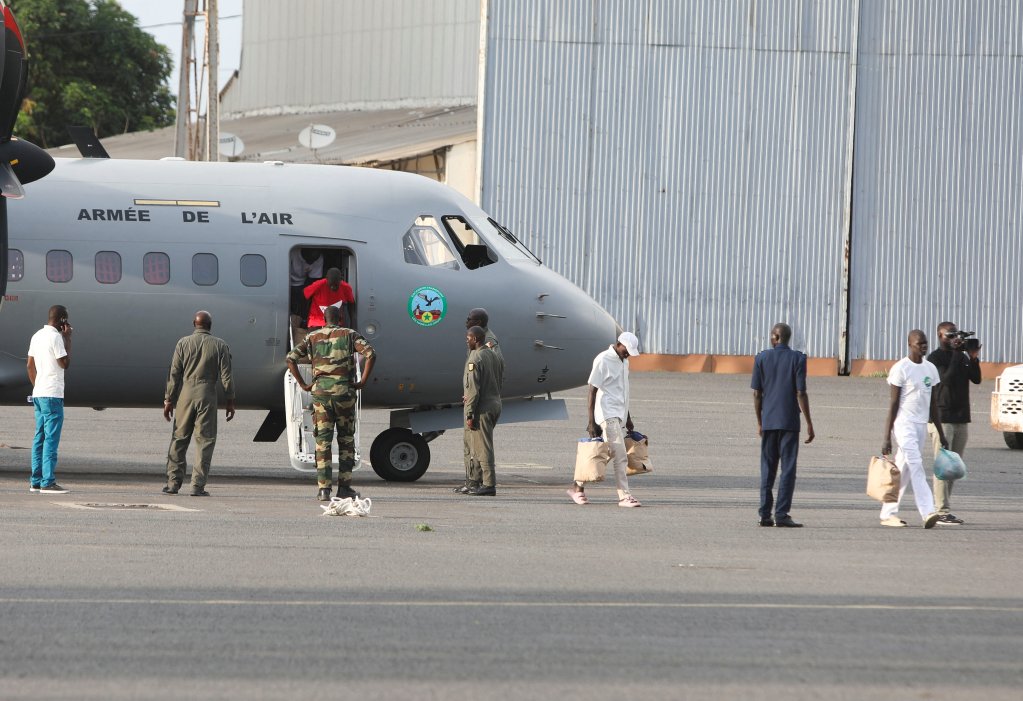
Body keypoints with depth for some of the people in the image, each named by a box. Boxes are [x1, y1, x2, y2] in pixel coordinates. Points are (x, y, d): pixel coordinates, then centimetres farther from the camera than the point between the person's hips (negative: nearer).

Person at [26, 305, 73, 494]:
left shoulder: (36, 336, 14)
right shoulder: (55, 337, -12)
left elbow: (30, 365, 17)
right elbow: (65, 363, -10)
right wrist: (68, 339, -4)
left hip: (38, 393, 9)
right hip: (52, 394, -9)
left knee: (40, 438, 10)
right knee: (51, 438, -8)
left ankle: (36, 481, 10)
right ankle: (48, 482, -11)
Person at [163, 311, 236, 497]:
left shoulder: (183, 343, 3)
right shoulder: (220, 346, 2)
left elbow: (174, 374, 1)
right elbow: (226, 376, 0)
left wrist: (169, 400, 5)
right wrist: (230, 401, 7)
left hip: (185, 394, 1)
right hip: (207, 396, -1)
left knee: (179, 439, 8)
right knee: (205, 441, 2)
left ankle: (173, 483, 7)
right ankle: (198, 486, -3)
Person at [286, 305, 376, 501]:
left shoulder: (313, 337, 11)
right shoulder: (350, 335, 5)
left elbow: (291, 358, 3)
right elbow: (370, 354, -10)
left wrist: (303, 384, 5)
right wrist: (363, 382, -5)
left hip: (320, 391, 1)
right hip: (344, 390, -1)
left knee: (323, 441, 2)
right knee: (346, 441, 11)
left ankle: (323, 488, -6)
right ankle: (344, 487, 9)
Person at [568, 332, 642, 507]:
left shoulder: (624, 362, 16)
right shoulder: (603, 361, -11)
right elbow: (593, 391, -12)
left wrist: (628, 418, 25)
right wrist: (591, 422, -15)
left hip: (618, 415, 8)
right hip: (607, 414, -8)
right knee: (620, 456, -12)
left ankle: (578, 487, 18)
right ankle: (624, 496, -12)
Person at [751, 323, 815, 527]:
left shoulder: (762, 358, 4)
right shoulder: (797, 359, -3)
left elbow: (757, 393, 4)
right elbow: (801, 393, -7)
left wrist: (759, 422, 13)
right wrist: (809, 423, -2)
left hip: (768, 421, 2)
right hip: (790, 422, -2)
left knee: (767, 469, 8)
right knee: (788, 469, -1)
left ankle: (765, 514, 6)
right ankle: (781, 514, -7)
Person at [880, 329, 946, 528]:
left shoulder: (930, 369, 13)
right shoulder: (901, 369, -7)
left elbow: (933, 405, 17)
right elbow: (893, 403, -8)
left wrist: (941, 435, 15)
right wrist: (886, 437, -11)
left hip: (921, 425, 7)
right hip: (905, 423, -7)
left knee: (903, 470, 8)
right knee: (916, 467, -15)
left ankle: (888, 513, 14)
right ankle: (927, 512, -23)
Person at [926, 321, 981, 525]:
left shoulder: (962, 356, 15)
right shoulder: (935, 358, -6)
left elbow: (976, 379, 7)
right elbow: (947, 378, -20)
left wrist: (974, 358, -6)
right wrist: (956, 353, -17)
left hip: (961, 419, 7)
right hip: (942, 418, -7)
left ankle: (943, 510, 10)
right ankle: (942, 511, -10)